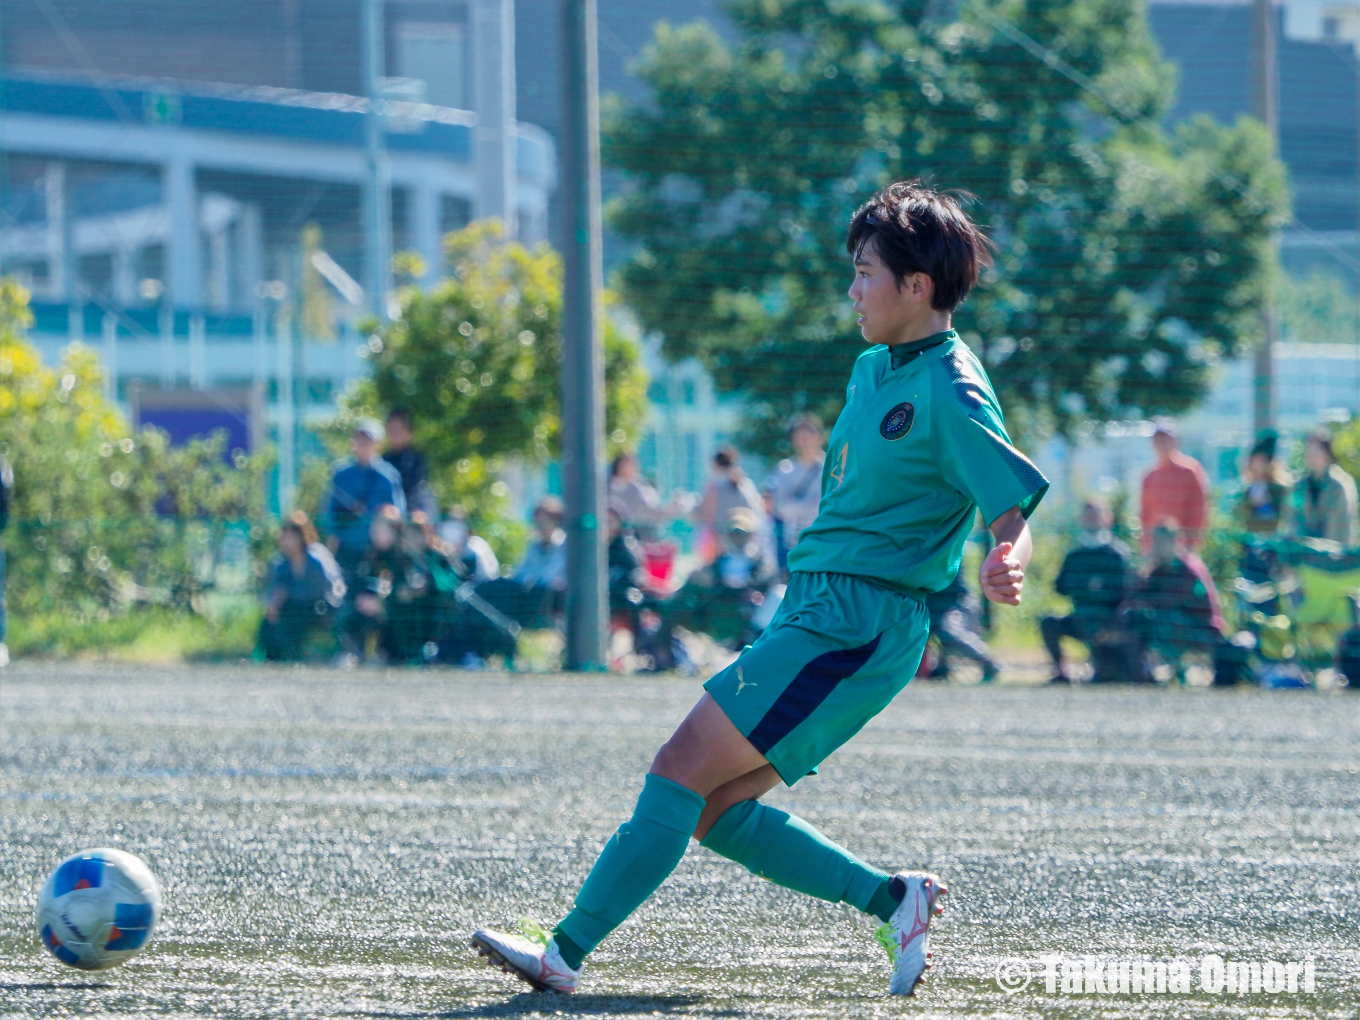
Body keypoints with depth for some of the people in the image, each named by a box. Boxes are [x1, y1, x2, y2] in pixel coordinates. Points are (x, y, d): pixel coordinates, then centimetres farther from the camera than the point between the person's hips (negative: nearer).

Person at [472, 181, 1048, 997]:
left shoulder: (951, 393, -13)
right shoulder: (874, 370, 15)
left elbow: (1015, 509, -20)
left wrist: (1006, 569, -40)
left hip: (856, 626, -9)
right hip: (812, 613, 10)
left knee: (682, 772, -12)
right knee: (714, 810, 4)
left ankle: (568, 951, -10)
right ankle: (893, 900, 9)